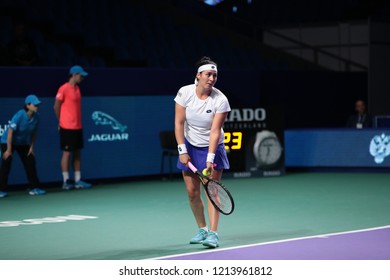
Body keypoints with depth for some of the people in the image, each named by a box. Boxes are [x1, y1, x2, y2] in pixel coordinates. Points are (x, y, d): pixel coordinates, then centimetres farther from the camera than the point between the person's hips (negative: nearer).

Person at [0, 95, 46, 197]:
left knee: (30, 163, 0)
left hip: (23, 143, 6)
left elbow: (33, 133, 1)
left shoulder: (36, 117, -13)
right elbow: (10, 132, -26)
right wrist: (9, 150, -24)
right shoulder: (19, 116, -30)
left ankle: (34, 188, 6)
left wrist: (31, 147, -2)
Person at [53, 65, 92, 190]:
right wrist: (61, 121, 2)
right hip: (67, 127, -8)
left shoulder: (77, 88, 13)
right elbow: (56, 107, -7)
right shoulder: (64, 89, -11)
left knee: (77, 153, 8)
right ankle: (66, 181, 2)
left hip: (78, 127, 8)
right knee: (67, 153, -3)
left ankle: (78, 180, 12)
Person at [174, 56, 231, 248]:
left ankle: (213, 233, -14)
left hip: (212, 147, -2)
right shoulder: (185, 93, -12)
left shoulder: (220, 100, -18)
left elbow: (215, 131, -20)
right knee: (192, 192, 3)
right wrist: (182, 150, -15)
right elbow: (179, 123, -9)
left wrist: (210, 158, -26)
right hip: (190, 146, 2)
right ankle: (202, 229, 19)